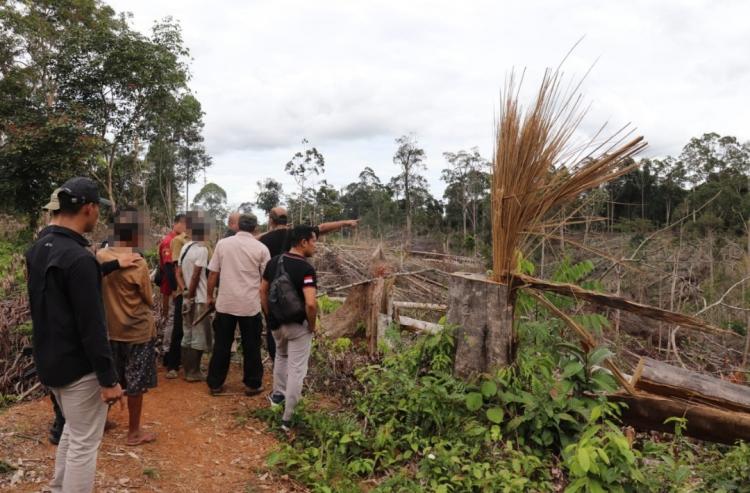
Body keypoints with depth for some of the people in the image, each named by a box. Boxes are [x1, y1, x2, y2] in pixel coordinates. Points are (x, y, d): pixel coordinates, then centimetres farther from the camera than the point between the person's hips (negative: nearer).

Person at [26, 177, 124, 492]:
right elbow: (92, 327, -25)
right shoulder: (78, 258, -24)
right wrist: (108, 379, -20)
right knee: (84, 443, 4)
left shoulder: (38, 249, 5)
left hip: (49, 360, 9)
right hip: (78, 366, -9)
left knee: (72, 430, 25)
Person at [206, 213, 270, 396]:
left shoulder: (222, 243, 0)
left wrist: (210, 296, 14)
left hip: (225, 303, 2)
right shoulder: (261, 248, -5)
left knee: (221, 345, 12)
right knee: (251, 346, 10)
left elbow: (213, 273, 2)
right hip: (250, 305, -2)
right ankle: (252, 384, 19)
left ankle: (215, 384, 21)